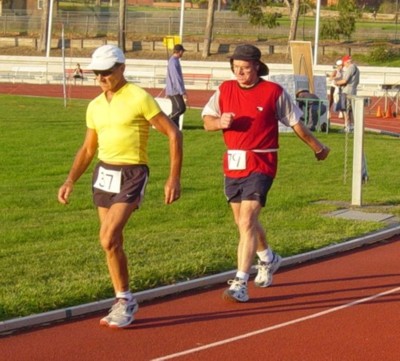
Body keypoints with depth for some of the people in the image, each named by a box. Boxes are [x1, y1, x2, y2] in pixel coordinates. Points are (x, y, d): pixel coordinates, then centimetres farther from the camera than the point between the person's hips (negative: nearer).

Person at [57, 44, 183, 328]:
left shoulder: (140, 99, -10)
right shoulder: (95, 106, 10)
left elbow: (174, 134, -9)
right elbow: (88, 149, 21)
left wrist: (174, 178, -12)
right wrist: (70, 181, 10)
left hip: (132, 175, -7)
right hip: (103, 173, 7)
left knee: (108, 239, -18)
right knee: (112, 243, 9)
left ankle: (125, 299, -2)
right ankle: (123, 302, 22)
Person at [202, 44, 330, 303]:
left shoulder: (274, 92, -5)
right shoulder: (225, 90, 5)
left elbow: (296, 123, 6)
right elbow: (207, 121, 7)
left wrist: (318, 147, 17)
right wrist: (220, 122, -16)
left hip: (260, 165, -5)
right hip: (233, 164, 5)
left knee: (247, 222, -16)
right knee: (244, 222, 19)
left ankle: (240, 283, -18)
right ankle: (268, 259, 46)